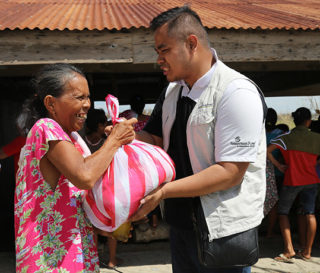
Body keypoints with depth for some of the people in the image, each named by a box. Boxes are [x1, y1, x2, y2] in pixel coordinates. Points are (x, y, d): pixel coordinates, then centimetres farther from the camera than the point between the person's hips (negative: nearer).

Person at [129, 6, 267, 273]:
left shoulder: (237, 92, -19)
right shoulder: (172, 91, 7)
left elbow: (230, 172, -23)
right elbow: (155, 139, 12)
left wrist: (162, 192, -25)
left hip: (223, 229, -7)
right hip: (182, 221, 7)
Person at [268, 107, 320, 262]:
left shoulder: (287, 137, -7)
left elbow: (267, 151, -14)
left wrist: (278, 165, -5)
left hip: (292, 181, -3)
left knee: (283, 212, 8)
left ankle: (289, 249, -2)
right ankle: (307, 251, 13)